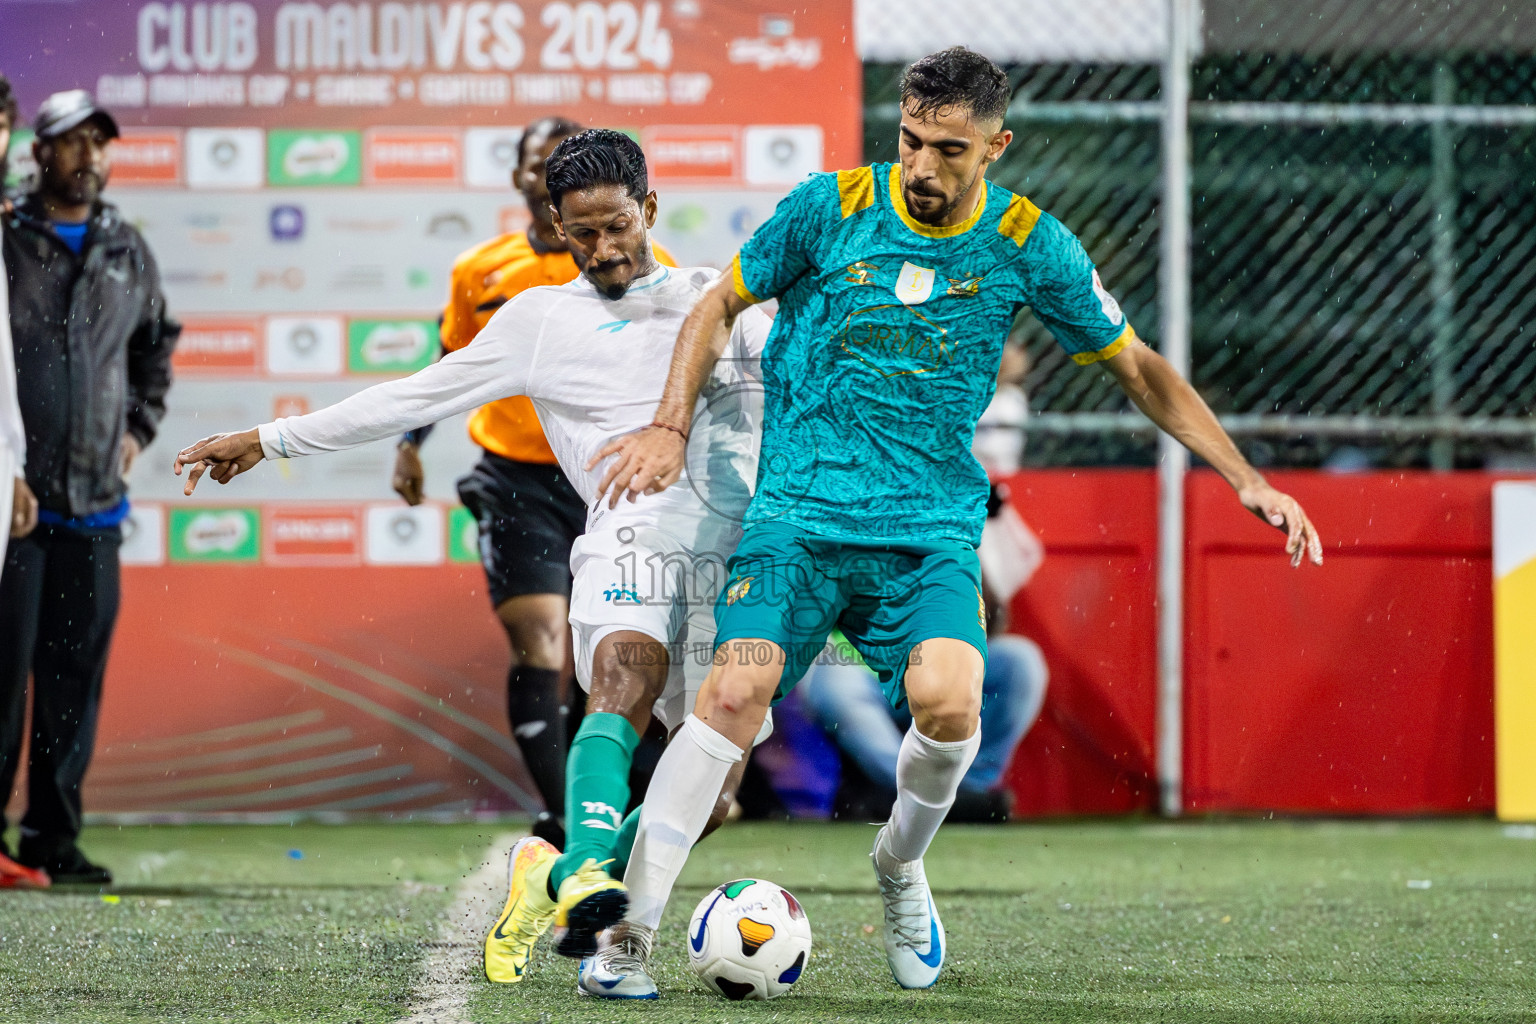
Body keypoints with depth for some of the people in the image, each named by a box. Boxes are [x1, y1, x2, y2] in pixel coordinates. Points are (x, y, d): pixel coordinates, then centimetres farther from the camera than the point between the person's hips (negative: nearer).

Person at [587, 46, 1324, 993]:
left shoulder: (1028, 244, 0)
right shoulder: (831, 208, -2)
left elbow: (1137, 366, 11)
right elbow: (721, 306, 12)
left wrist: (1247, 480, 6)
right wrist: (672, 428, -1)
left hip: (933, 531, 0)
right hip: (800, 513, 0)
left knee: (947, 699, -26)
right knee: (737, 689, -23)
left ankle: (901, 865, 7)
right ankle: (630, 926, -16)